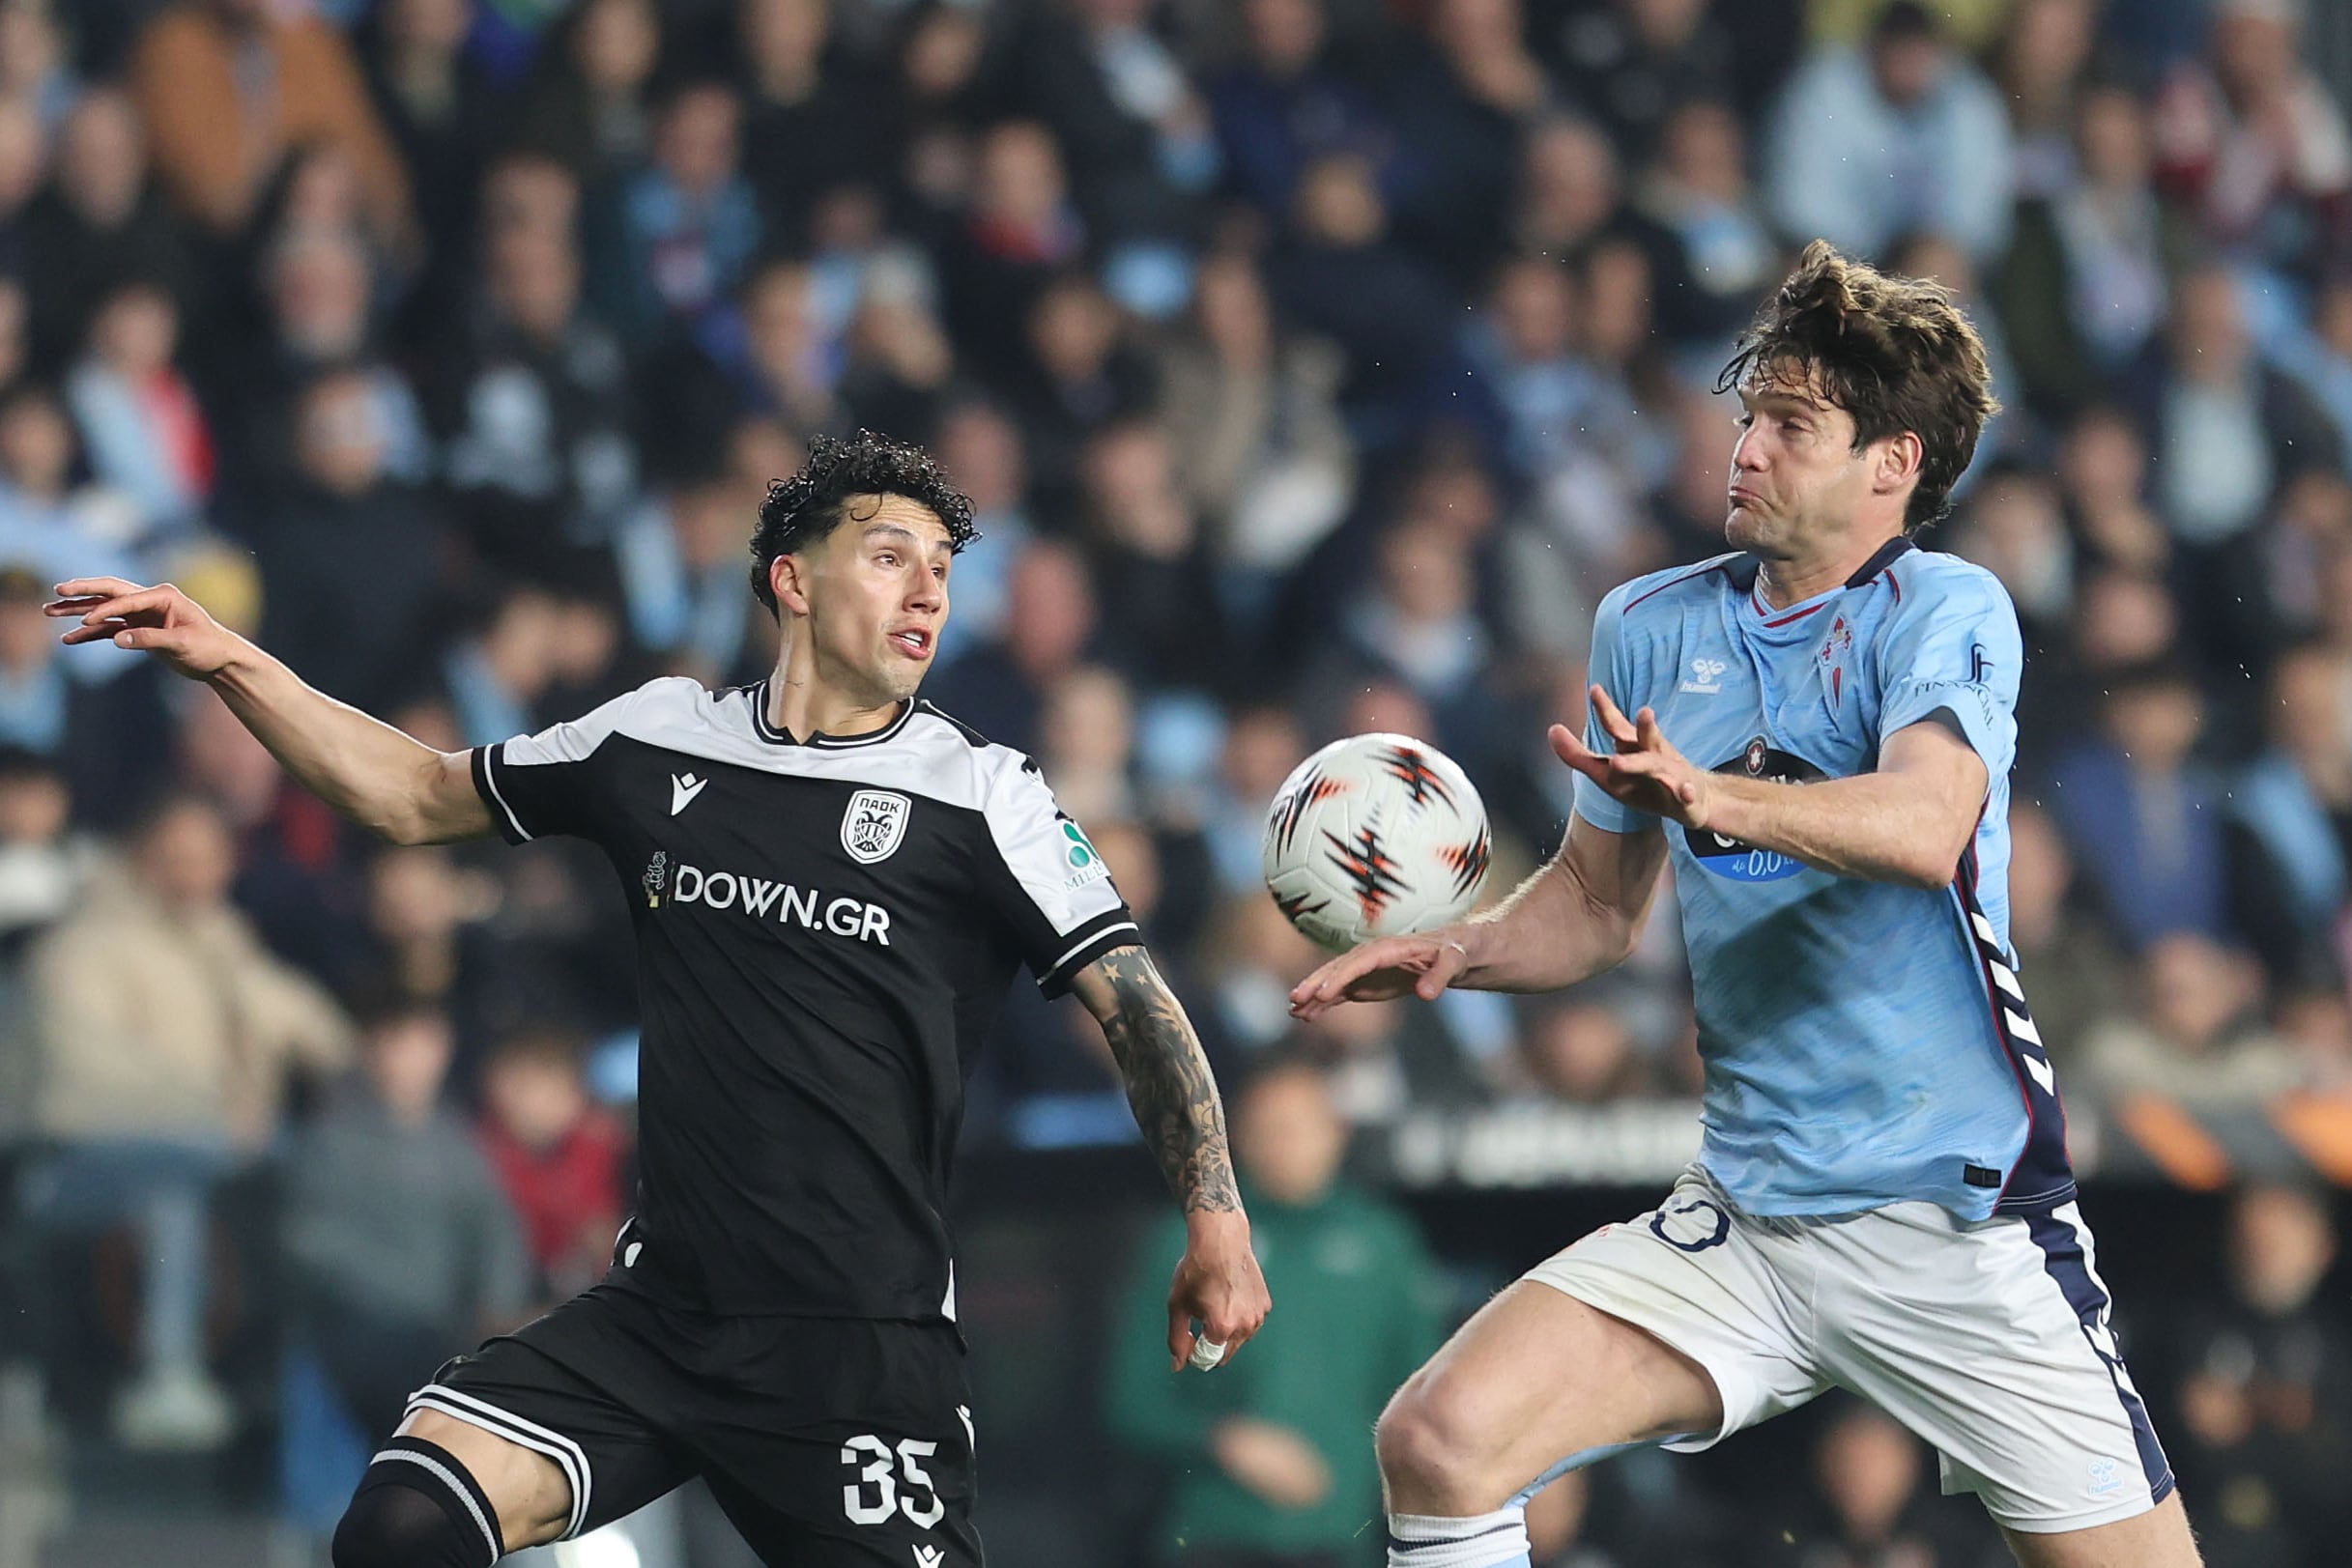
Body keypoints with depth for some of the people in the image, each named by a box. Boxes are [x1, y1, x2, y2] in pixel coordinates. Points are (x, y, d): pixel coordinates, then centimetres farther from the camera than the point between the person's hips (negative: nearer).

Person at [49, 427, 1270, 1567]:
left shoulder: (980, 794, -1)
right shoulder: (657, 737, 9)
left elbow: (1131, 999, -3)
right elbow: (419, 796, 21)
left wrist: (1214, 1217, -14)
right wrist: (227, 661, 13)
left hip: (868, 1345, -3)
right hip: (659, 1311, 3)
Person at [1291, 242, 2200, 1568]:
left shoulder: (1947, 613, -8)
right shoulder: (1650, 631, 9)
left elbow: (1925, 823, -29)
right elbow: (1600, 902, 21)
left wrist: (1713, 796, -45)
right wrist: (1458, 953, 1)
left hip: (1962, 1216, -4)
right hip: (1743, 1224, 4)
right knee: (1439, 1442, -12)